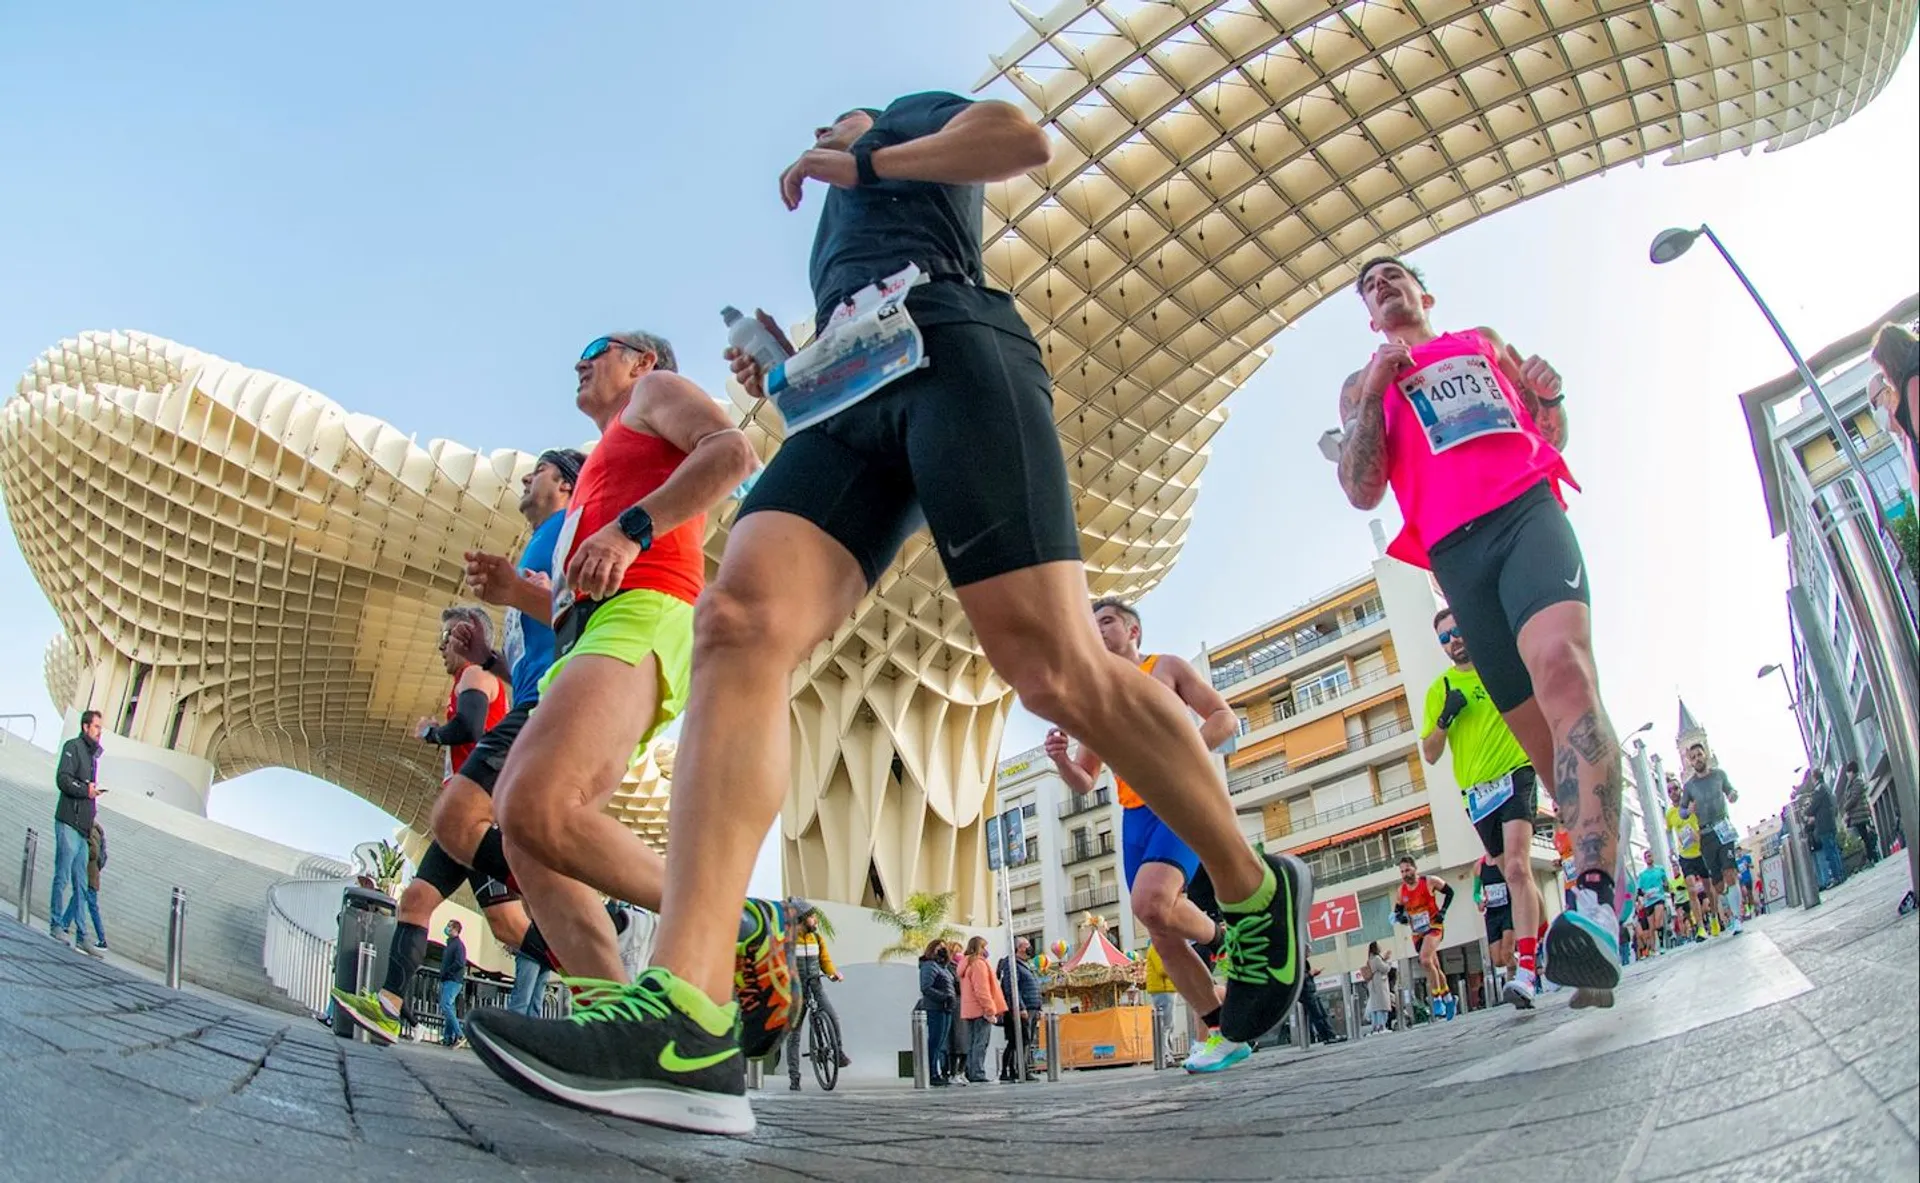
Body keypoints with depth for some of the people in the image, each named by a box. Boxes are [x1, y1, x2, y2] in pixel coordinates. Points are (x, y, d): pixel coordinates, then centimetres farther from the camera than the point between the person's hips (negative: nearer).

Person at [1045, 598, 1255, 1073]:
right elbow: (1084, 782, 21)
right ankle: (1222, 1032, 13)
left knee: (1151, 902, -29)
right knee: (1162, 936, 1)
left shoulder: (1168, 667, 8)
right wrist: (1061, 759, -2)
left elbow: (1225, 718, 0)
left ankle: (1222, 939, 0)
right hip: (1135, 815, 6)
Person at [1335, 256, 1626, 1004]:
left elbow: (1549, 433, 29)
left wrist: (1550, 397, 6)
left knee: (1562, 667, -29)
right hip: (1454, 553, 2)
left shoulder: (1484, 343, 29)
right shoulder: (1361, 387, 25)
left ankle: (1594, 896, -41)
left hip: (1526, 512, -1)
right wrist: (1374, 396, 0)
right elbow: (1362, 493, 10)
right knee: (1542, 740, -4)